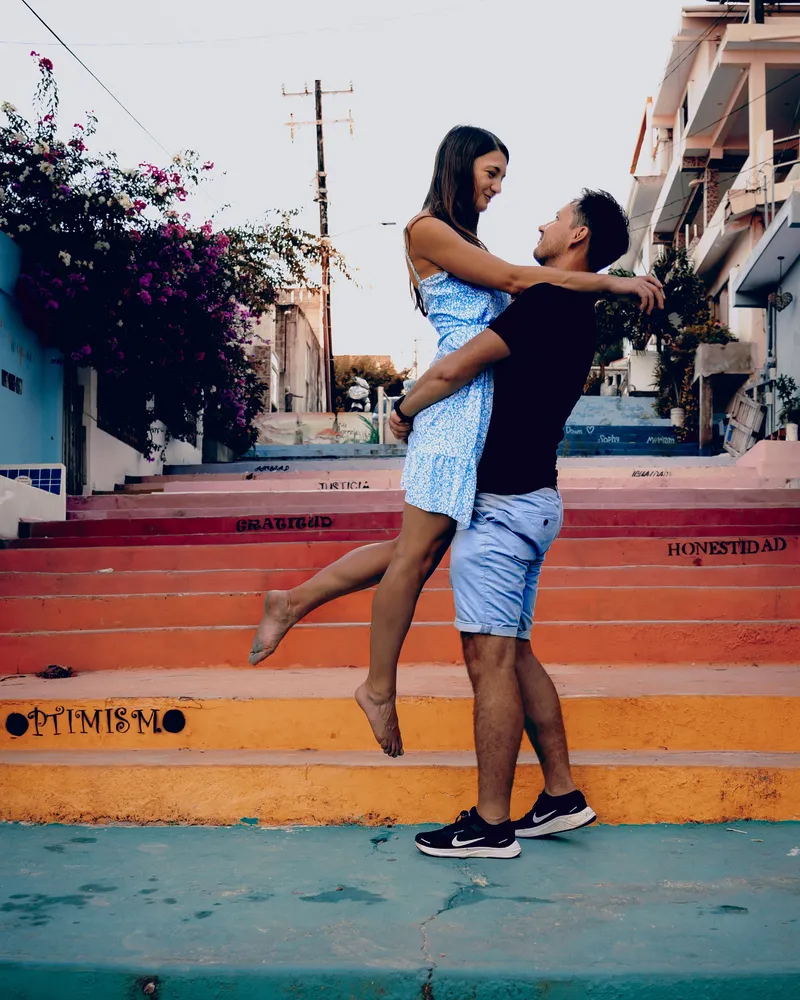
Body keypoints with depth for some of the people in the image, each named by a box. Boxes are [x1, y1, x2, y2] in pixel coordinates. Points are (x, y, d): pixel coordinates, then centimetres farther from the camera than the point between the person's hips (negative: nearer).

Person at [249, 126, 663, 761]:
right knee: (417, 553, -2)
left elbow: (514, 296, 20)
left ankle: (294, 602, 21)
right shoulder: (427, 231, -4)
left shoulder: (466, 242, 25)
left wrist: (594, 288, 10)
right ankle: (380, 689, 10)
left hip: (483, 405, 9)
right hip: (460, 397, -9)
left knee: (419, 550, 9)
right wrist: (614, 283, -6)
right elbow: (515, 279, -9)